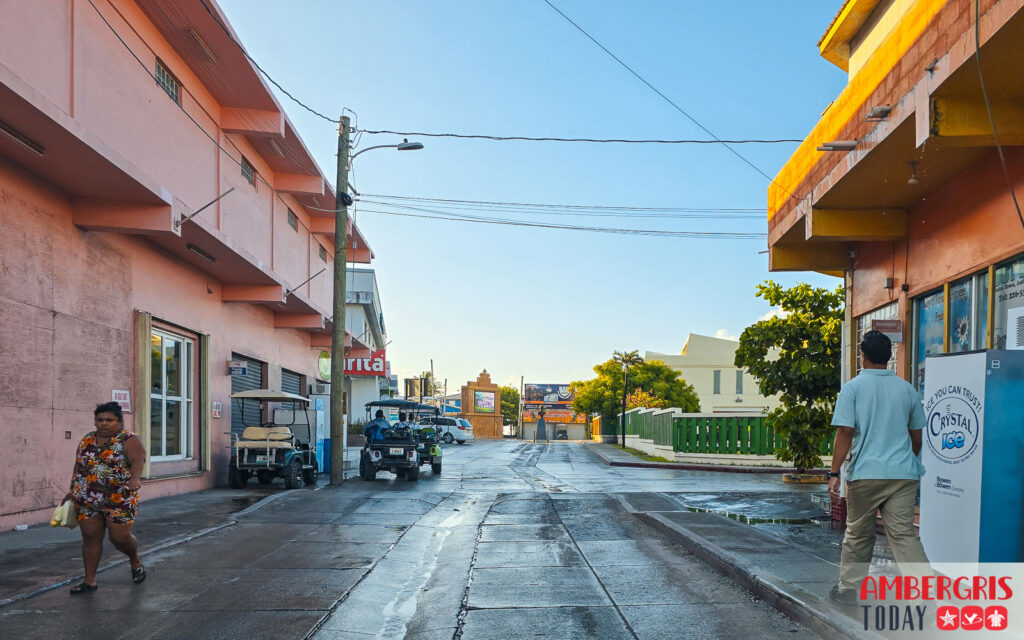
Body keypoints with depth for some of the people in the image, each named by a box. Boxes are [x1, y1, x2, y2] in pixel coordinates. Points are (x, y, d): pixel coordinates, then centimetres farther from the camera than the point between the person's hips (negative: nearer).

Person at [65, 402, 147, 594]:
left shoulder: (128, 440, -9)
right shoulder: (87, 440, 11)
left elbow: (138, 459, -25)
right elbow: (78, 467, 19)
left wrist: (135, 478, -43)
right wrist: (72, 491, 17)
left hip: (119, 500, -5)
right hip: (87, 501, 5)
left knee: (120, 537, -4)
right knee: (90, 537, 5)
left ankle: (136, 561, 26)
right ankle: (89, 580, 14)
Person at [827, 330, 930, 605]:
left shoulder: (852, 388, -4)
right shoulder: (906, 389, 8)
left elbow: (844, 432, -11)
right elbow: (916, 436, 15)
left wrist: (834, 473, -7)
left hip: (865, 473, -3)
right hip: (903, 474, 3)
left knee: (858, 535, 10)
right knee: (904, 534, 1)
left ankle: (849, 588, 21)